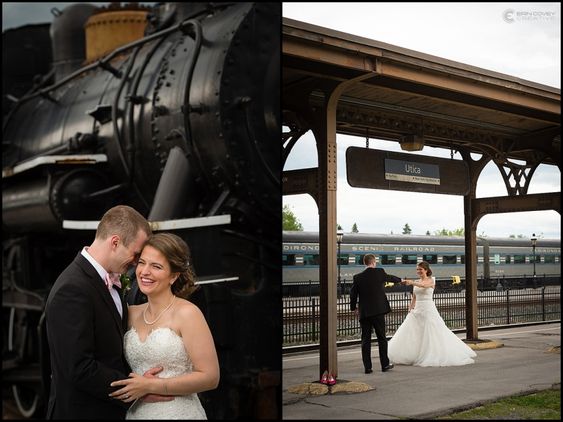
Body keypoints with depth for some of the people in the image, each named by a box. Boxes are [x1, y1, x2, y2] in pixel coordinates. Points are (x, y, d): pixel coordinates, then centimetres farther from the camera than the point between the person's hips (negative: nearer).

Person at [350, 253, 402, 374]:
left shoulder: (358, 277, 0)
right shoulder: (379, 272, -2)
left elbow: (352, 294, 2)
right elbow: (390, 278, 17)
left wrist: (353, 308, 18)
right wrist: (400, 280, 39)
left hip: (364, 313, 2)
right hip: (378, 311, -1)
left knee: (365, 340, 5)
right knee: (382, 338, 9)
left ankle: (367, 367, 6)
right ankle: (385, 365, 15)